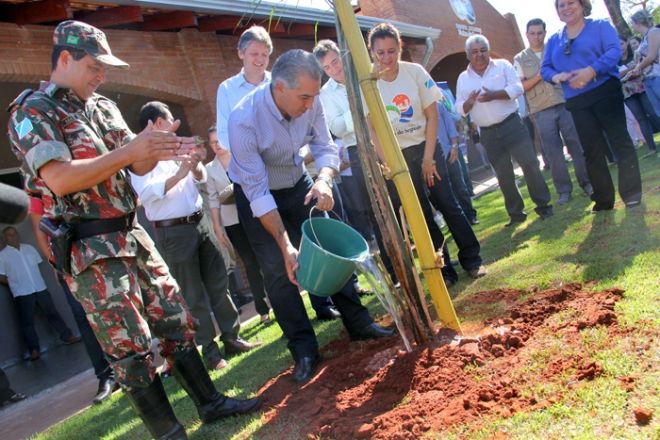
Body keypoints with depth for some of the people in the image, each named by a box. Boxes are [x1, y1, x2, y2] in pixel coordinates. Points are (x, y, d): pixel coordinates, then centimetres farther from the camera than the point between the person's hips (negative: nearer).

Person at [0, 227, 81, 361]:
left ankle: (67, 336, 22)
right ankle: (34, 350, 5)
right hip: (22, 293, -4)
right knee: (27, 322, -1)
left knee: (52, 313, 12)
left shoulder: (29, 248, 8)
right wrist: (15, 283, 2)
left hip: (40, 288, 4)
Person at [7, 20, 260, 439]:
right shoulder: (32, 111, -8)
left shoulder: (103, 107, 13)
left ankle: (210, 402, 26)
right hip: (89, 249, -7)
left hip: (132, 235, 8)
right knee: (130, 346, -1)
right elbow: (58, 179, -22)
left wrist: (156, 148, -10)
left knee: (176, 321, 12)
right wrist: (128, 151, -25)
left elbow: (138, 167, 12)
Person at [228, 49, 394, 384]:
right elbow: (258, 192, -30)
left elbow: (325, 148, -11)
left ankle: (359, 323, 18)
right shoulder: (244, 120, -33)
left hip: (298, 185, 5)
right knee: (279, 271, -6)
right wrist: (285, 244, -32)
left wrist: (324, 180, -35)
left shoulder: (310, 103, -20)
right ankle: (304, 351, 6)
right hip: (256, 196, -4)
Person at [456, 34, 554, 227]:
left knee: (530, 164, -5)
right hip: (488, 133, 2)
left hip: (511, 125, -2)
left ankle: (543, 205, 9)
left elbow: (517, 88, -8)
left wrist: (494, 95, -21)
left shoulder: (503, 65, 3)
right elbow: (460, 109, 6)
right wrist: (469, 102, -16)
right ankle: (516, 213, 18)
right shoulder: (463, 78, 8)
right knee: (503, 175, 7)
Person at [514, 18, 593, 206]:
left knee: (576, 144, 1)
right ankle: (564, 190, 9)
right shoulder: (520, 59, 9)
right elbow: (520, 86, 1)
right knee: (553, 151, 0)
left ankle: (586, 182, 13)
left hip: (565, 103, 1)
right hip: (541, 111, -1)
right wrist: (538, 76, -11)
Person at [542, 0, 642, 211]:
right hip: (577, 102, 4)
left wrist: (591, 70, -27)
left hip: (606, 92, -4)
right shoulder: (554, 40, 15)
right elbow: (545, 68, 8)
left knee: (620, 140, -6)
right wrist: (557, 76, -15)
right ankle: (603, 199, 14)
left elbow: (614, 51, -11)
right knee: (592, 150, 6)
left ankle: (632, 193, 0)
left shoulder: (600, 26, 4)